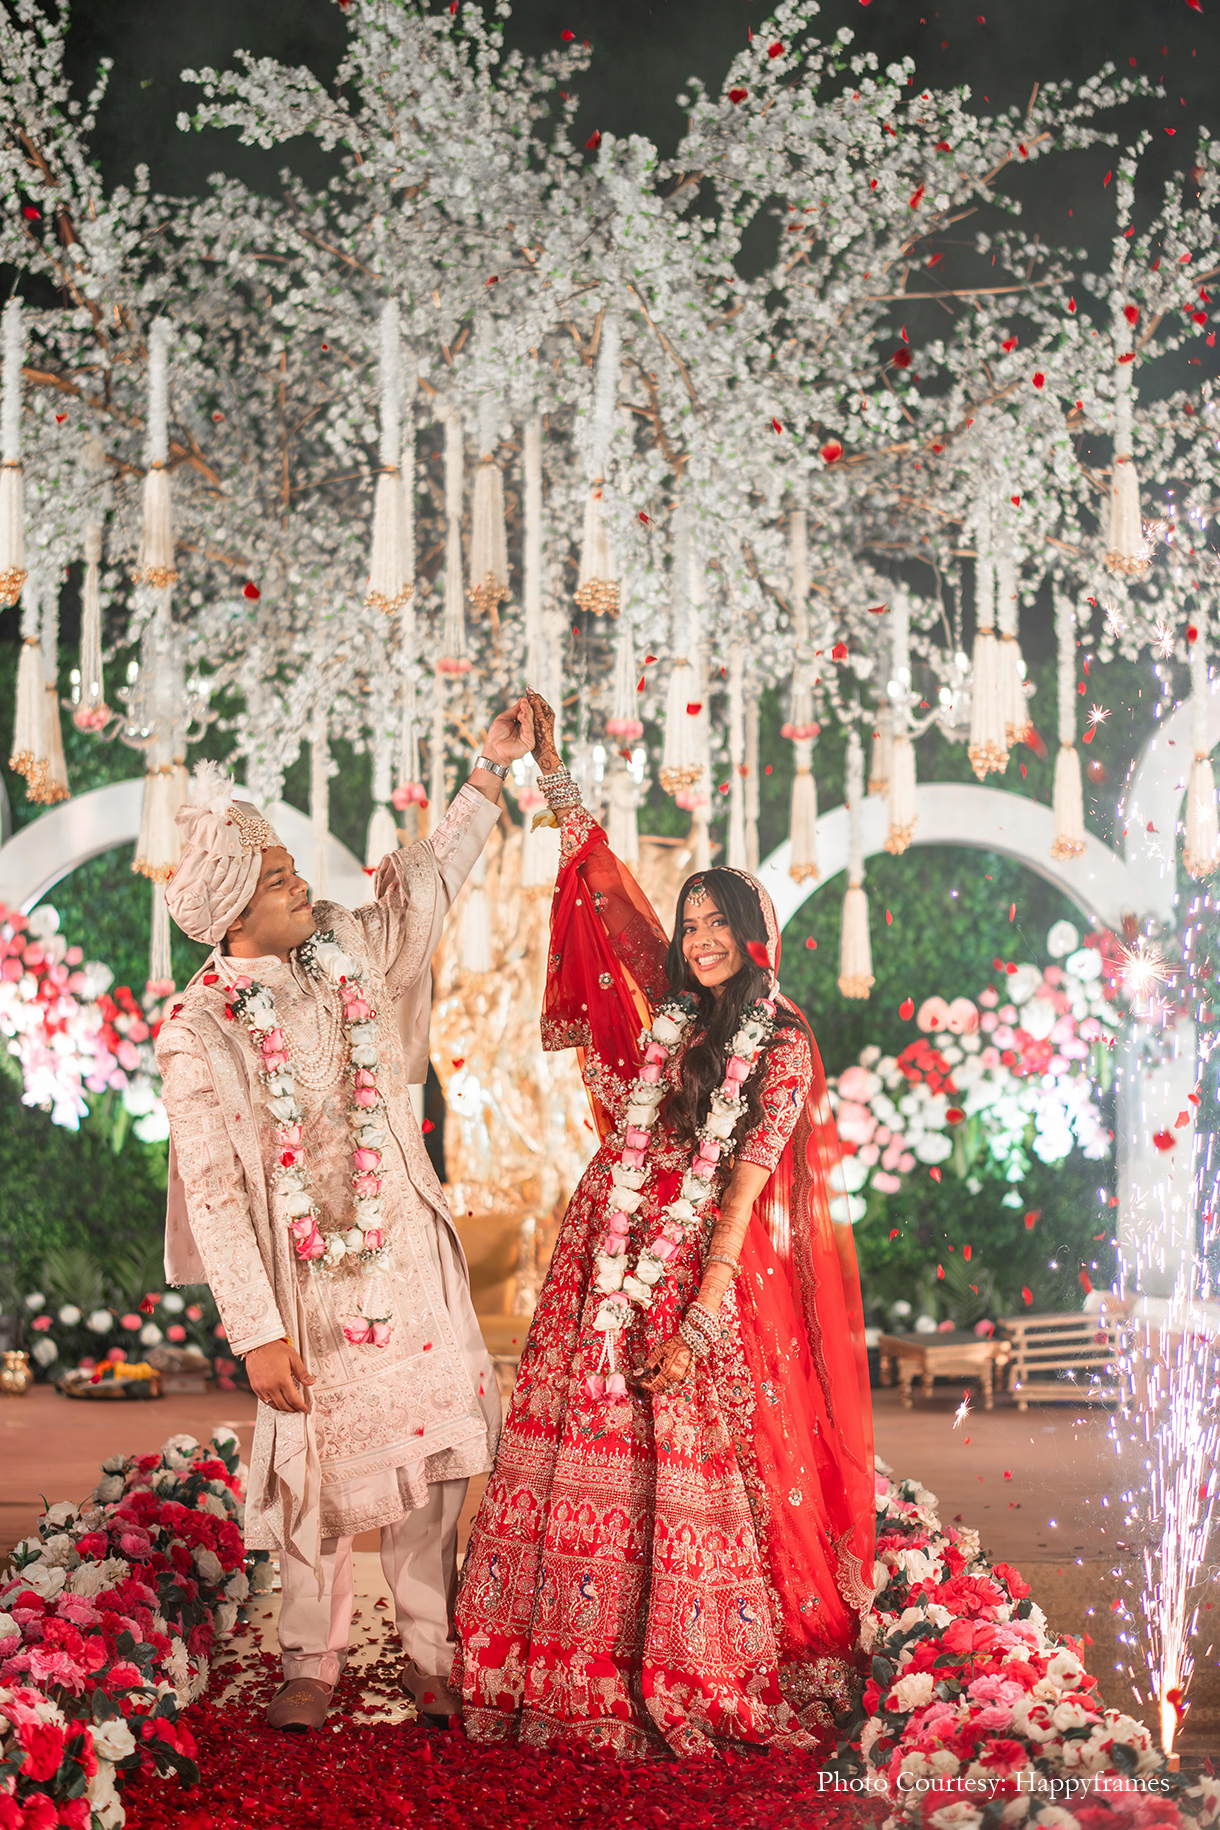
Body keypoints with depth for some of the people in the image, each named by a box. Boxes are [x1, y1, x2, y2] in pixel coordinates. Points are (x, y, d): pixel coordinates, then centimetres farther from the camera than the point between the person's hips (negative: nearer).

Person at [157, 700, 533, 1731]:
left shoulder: (343, 951, 2)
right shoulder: (198, 1036, -13)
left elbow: (434, 881, 18)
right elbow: (214, 1195, -14)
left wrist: (491, 774, 15)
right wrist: (257, 1332, -17)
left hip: (411, 1254, 4)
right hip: (309, 1276, -4)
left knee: (431, 1461, 6)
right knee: (320, 1468, 5)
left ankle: (431, 1657, 18)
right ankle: (313, 1667, 21)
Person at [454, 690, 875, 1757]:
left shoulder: (784, 1047, -4)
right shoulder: (673, 1010, 10)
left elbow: (744, 1186, -11)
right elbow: (606, 888, 12)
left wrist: (699, 1320, -17)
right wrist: (553, 771, 9)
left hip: (702, 1268, -5)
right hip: (608, 1250, 5)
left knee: (693, 1471, -2)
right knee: (587, 1455, 2)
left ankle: (700, 1686, 8)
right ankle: (582, 1676, 8)